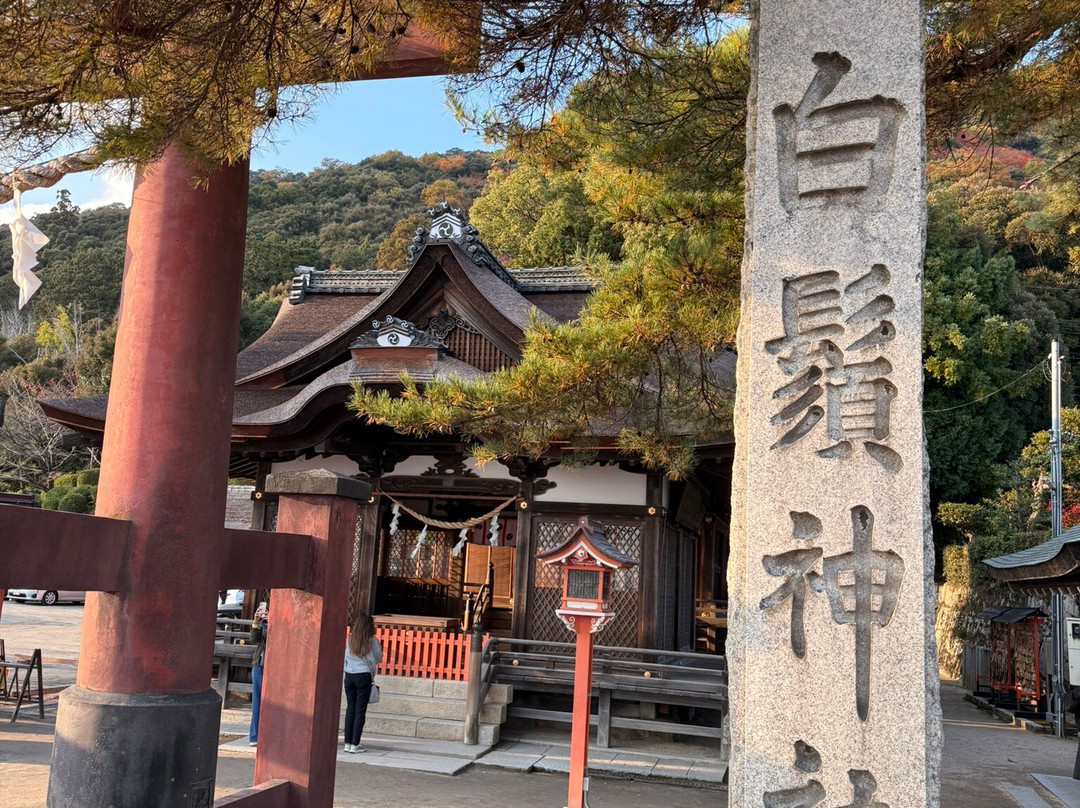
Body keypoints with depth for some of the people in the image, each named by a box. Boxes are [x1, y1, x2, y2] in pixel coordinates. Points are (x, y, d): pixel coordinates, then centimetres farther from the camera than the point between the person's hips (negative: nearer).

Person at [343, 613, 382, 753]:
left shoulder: (349, 639, 2)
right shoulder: (372, 640, -7)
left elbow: (344, 657, 8)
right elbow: (378, 659, 3)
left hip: (349, 676, 3)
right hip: (364, 676, -3)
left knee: (350, 709, 9)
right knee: (360, 710, 1)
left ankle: (347, 743, 9)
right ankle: (355, 744, 0)